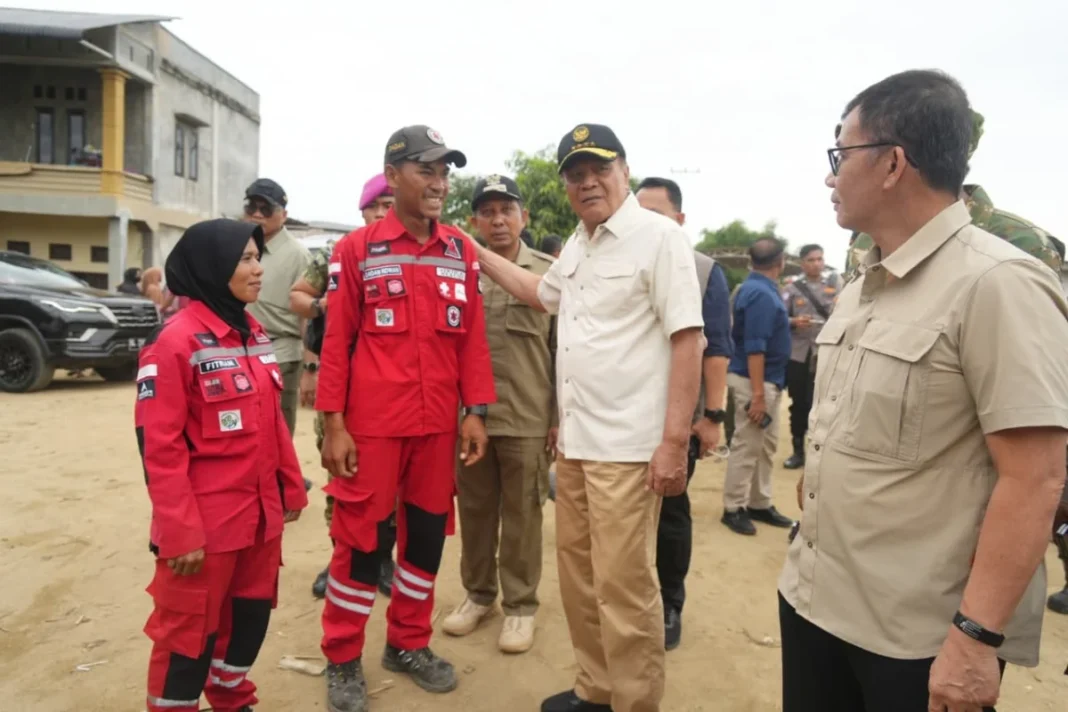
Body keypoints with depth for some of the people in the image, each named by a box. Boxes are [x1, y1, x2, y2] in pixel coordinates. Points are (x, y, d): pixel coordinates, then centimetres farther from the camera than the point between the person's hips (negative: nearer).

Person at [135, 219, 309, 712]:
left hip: (261, 513, 8)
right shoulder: (175, 341, -16)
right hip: (207, 522, -7)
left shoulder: (253, 333, 7)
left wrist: (291, 487, 14)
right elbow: (160, 446, -17)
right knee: (190, 629, 10)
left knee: (251, 614, 21)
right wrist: (180, 532, -17)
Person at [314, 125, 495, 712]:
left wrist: (475, 411, 3)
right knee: (360, 539, 6)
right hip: (372, 425, -4)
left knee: (428, 532, 14)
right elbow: (336, 342, -4)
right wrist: (333, 424, -8)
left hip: (438, 425, 4)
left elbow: (472, 336, 7)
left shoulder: (462, 251, 6)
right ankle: (342, 660, 26)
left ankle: (408, 644, 33)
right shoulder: (356, 249, -4)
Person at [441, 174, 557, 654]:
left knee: (521, 515, 9)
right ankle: (478, 593, 33)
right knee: (474, 510, 14)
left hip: (527, 418, -2)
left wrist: (560, 416, -3)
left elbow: (564, 350, 0)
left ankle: (520, 605, 25)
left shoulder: (549, 274, 0)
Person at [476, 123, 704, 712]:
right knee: (577, 573, 17)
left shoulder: (659, 236, -10)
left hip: (627, 446, -8)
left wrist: (674, 441, -19)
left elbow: (687, 340, -15)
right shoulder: (577, 244, 14)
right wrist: (479, 255, 29)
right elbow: (543, 293, 32)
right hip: (574, 439, 8)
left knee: (622, 587, 0)